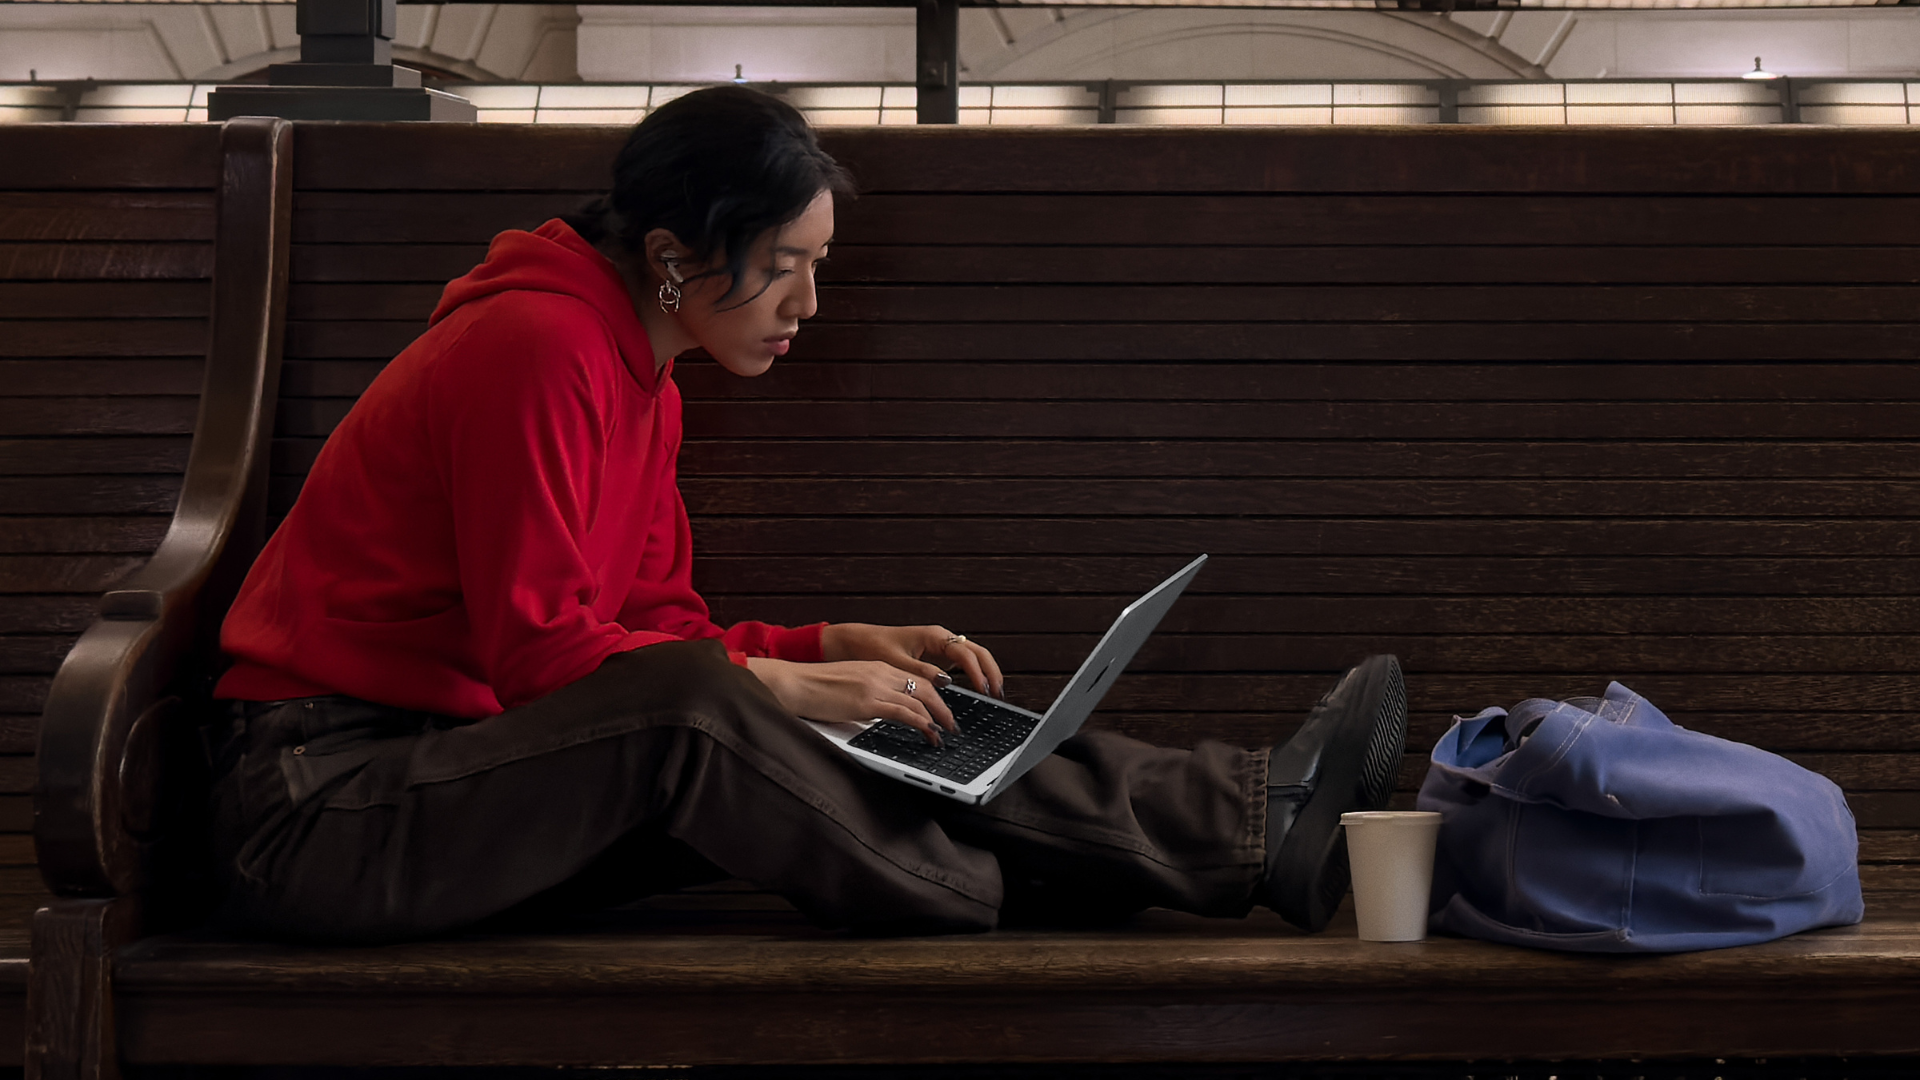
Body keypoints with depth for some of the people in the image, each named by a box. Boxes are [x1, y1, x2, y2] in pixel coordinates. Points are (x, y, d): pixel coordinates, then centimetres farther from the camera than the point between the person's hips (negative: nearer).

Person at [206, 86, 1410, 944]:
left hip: (465, 769, 9)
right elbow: (541, 654, -21)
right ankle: (1000, 907, -21)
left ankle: (1253, 817, -9)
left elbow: (657, 630, 13)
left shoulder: (641, 381, 11)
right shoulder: (535, 349, -18)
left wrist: (845, 647, 0)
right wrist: (790, 686, -19)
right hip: (321, 801, -8)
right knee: (681, 709, -35)